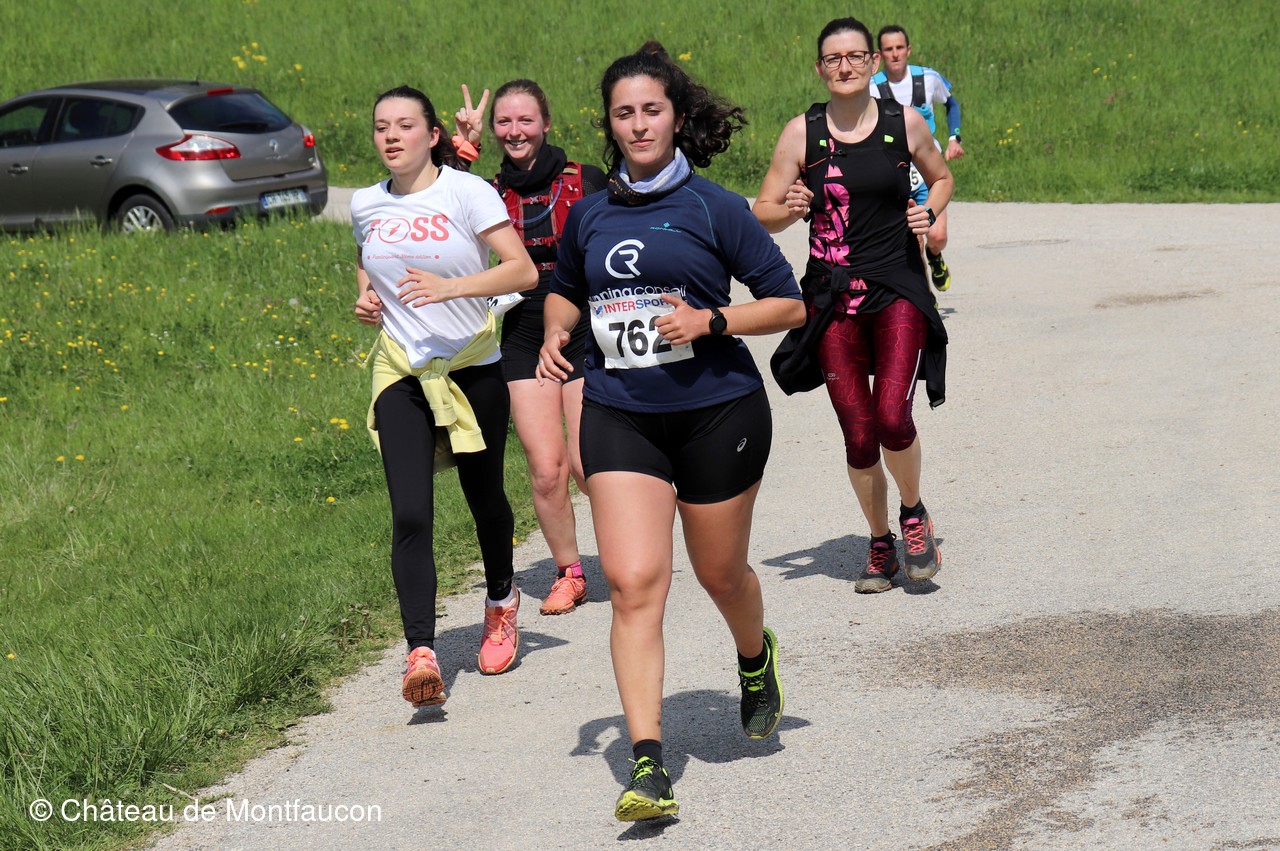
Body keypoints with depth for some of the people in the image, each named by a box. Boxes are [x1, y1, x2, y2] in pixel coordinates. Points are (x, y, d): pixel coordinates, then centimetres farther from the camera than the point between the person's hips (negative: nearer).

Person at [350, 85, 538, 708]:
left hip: (472, 369, -2)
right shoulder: (366, 206, 5)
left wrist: (451, 286, -30)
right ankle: (421, 653, -18)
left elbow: (522, 271, -17)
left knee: (484, 498, 14)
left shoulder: (466, 191, -9)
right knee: (410, 515, -13)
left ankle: (501, 601, 44)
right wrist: (366, 295, 3)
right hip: (401, 374, 2)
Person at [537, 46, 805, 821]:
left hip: (717, 412, -2)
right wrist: (556, 333, 5)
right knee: (633, 582, -12)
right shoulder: (590, 216, 6)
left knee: (720, 573, 14)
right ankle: (649, 768, -15)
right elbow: (565, 289, 26)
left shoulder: (713, 207, -6)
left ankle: (757, 659, 51)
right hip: (618, 416, 2)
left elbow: (790, 303, -3)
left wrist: (710, 321, -17)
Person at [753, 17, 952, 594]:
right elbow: (763, 215, 4)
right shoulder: (802, 132, 1)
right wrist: (792, 209, -17)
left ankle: (914, 514, 11)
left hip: (897, 288, -1)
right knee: (858, 436, 2)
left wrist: (930, 211, -1)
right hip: (832, 293, 1)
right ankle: (880, 544, 23)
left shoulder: (905, 124, 1)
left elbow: (941, 178, 20)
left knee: (891, 415, -18)